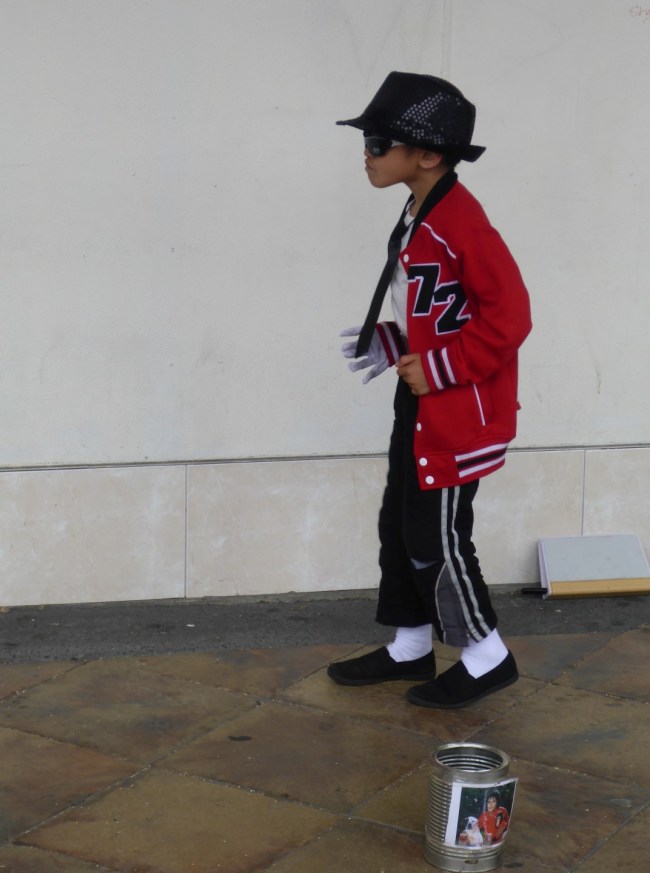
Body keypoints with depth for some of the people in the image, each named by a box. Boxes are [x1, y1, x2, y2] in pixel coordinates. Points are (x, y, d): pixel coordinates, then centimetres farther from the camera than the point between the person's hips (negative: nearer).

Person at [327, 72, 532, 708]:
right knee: (399, 525, 16)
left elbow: (508, 312, -24)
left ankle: (485, 658, 14)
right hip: (422, 405, 10)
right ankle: (409, 647, 30)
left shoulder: (457, 220, -21)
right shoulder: (419, 218, 9)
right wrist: (387, 345, 9)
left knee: (436, 537, -2)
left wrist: (439, 368, -21)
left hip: (457, 412, -10)